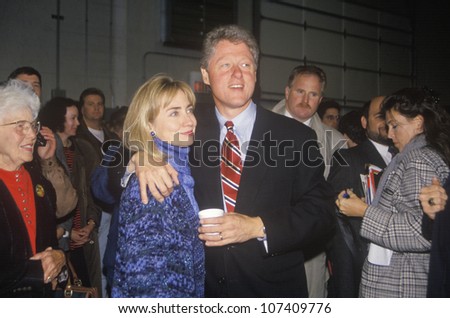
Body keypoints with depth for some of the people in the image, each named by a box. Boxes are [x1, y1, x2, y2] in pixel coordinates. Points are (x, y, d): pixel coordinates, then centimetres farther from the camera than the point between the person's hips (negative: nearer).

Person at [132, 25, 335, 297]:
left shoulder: (296, 137, -7)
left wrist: (257, 227, -22)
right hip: (201, 287, 2)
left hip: (273, 289, -1)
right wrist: (141, 159, -24)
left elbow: (322, 214, -8)